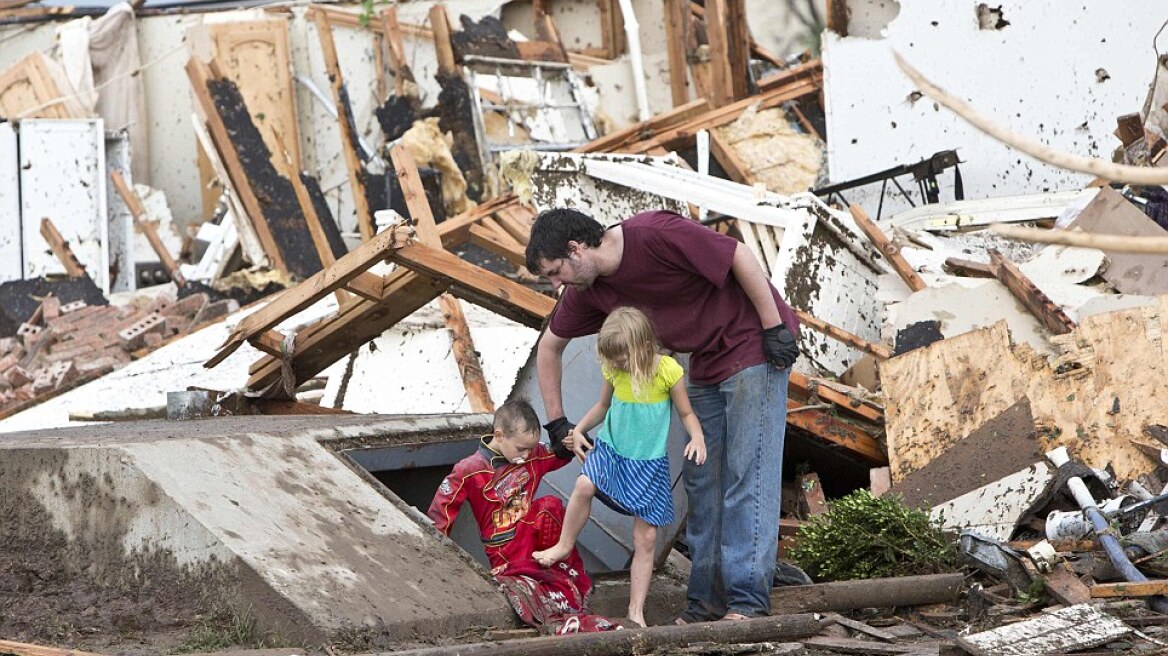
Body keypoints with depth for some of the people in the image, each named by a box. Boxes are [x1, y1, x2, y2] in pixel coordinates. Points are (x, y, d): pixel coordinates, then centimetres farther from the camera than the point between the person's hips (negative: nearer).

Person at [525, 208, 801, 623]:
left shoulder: (655, 235, -26)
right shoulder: (588, 290, -1)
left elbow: (740, 257, -21)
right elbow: (549, 348, 14)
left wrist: (775, 328, -19)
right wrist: (556, 423, 12)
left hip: (756, 344, -8)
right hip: (706, 364, 8)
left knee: (749, 474, -11)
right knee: (701, 480, 6)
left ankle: (749, 600, -13)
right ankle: (707, 600, 11)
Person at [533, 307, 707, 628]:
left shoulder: (668, 370, -14)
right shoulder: (614, 371, -3)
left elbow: (686, 413, -3)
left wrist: (697, 437, -22)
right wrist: (579, 429, 3)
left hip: (649, 463, -2)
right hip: (610, 450, 2)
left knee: (646, 537, 0)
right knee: (584, 484, -30)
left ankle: (636, 610, 9)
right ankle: (564, 545, -7)